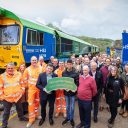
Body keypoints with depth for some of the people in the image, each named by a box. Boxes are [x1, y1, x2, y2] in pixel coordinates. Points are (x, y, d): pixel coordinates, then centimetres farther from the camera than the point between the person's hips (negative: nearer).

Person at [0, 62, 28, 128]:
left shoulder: (18, 74, -3)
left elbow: (22, 83, 7)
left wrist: (22, 91, 6)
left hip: (18, 96, 3)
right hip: (7, 97, -2)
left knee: (19, 108, 24)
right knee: (6, 111, 11)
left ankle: (21, 117, 48)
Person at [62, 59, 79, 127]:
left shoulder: (75, 73, -11)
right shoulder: (64, 72, -2)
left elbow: (77, 83, -11)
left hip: (73, 91, -3)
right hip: (66, 91, 3)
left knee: (72, 106, 9)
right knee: (67, 106, 17)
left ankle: (71, 119, 29)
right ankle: (67, 118, 35)